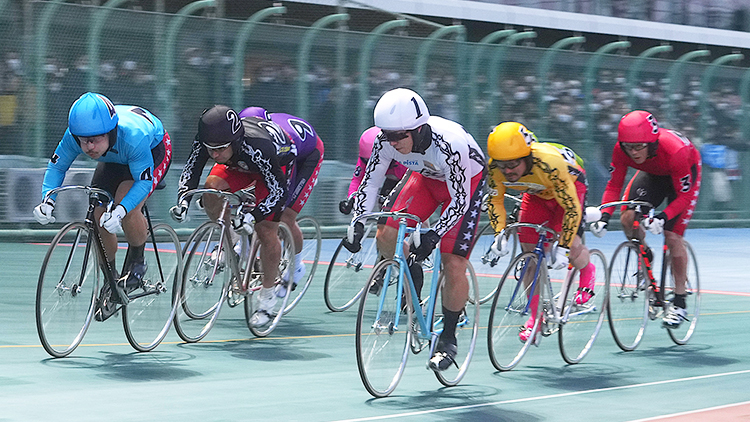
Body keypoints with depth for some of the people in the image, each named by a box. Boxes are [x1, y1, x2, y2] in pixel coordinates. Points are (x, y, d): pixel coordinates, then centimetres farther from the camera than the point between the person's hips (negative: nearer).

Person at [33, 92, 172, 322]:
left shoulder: (134, 136, -44)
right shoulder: (74, 135, -31)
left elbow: (144, 181, -36)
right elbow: (56, 166, -15)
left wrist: (121, 210, -52)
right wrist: (48, 200, -32)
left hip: (154, 150, -5)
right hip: (115, 160, 5)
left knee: (127, 211, -30)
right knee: (97, 217, -10)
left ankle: (136, 261, -1)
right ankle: (110, 283, 10)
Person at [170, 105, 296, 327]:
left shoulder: (258, 147, -45)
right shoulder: (204, 141, -31)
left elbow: (278, 190, -38)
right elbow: (191, 169, -17)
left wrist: (253, 215, -51)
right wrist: (183, 199, -35)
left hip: (279, 162, -5)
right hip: (240, 165, 5)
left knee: (266, 231, -12)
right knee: (212, 187, -25)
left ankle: (267, 297, 7)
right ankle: (230, 239, 3)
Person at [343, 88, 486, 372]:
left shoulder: (449, 144, -40)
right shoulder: (386, 140, -26)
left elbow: (460, 200, -32)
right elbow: (370, 181, -14)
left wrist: (433, 236, -41)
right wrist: (358, 224, -26)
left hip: (467, 183, -5)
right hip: (427, 177, 5)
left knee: (453, 266, -13)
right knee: (386, 237, -15)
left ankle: (448, 337, 5)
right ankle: (412, 275, 16)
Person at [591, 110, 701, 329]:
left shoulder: (674, 151, -41)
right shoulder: (621, 150, -29)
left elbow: (684, 195, -31)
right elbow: (613, 186, -18)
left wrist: (663, 218, -45)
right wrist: (605, 216, -34)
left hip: (685, 173, -4)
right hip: (653, 173, 4)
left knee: (672, 236, -13)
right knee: (627, 218, -20)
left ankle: (680, 303, 0)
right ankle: (645, 257, 12)